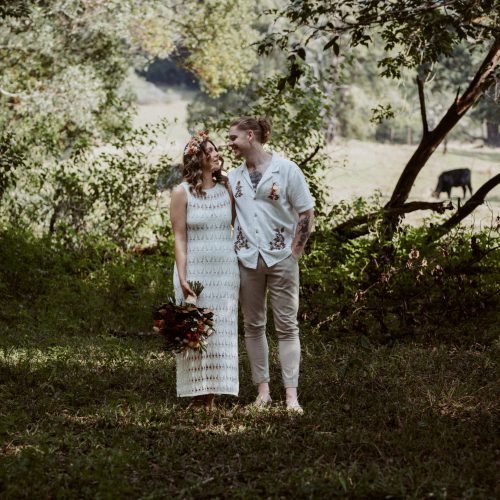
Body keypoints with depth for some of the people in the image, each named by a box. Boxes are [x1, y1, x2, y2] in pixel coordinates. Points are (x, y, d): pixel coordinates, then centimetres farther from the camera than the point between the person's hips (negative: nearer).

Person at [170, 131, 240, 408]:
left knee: (221, 332, 3)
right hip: (195, 271, -3)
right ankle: (198, 396, 5)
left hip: (225, 271, 4)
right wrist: (182, 277, -11)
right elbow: (179, 238, -5)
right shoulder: (182, 193, -2)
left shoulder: (227, 190, 9)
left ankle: (211, 397, 9)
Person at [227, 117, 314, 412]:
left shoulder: (286, 170, -4)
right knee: (254, 326, 6)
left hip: (281, 258, -4)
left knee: (287, 326, -2)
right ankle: (263, 390, 14)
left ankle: (292, 395, -2)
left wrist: (295, 252, -7)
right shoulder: (234, 177, 9)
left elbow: (307, 213, -3)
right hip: (247, 260, 4)